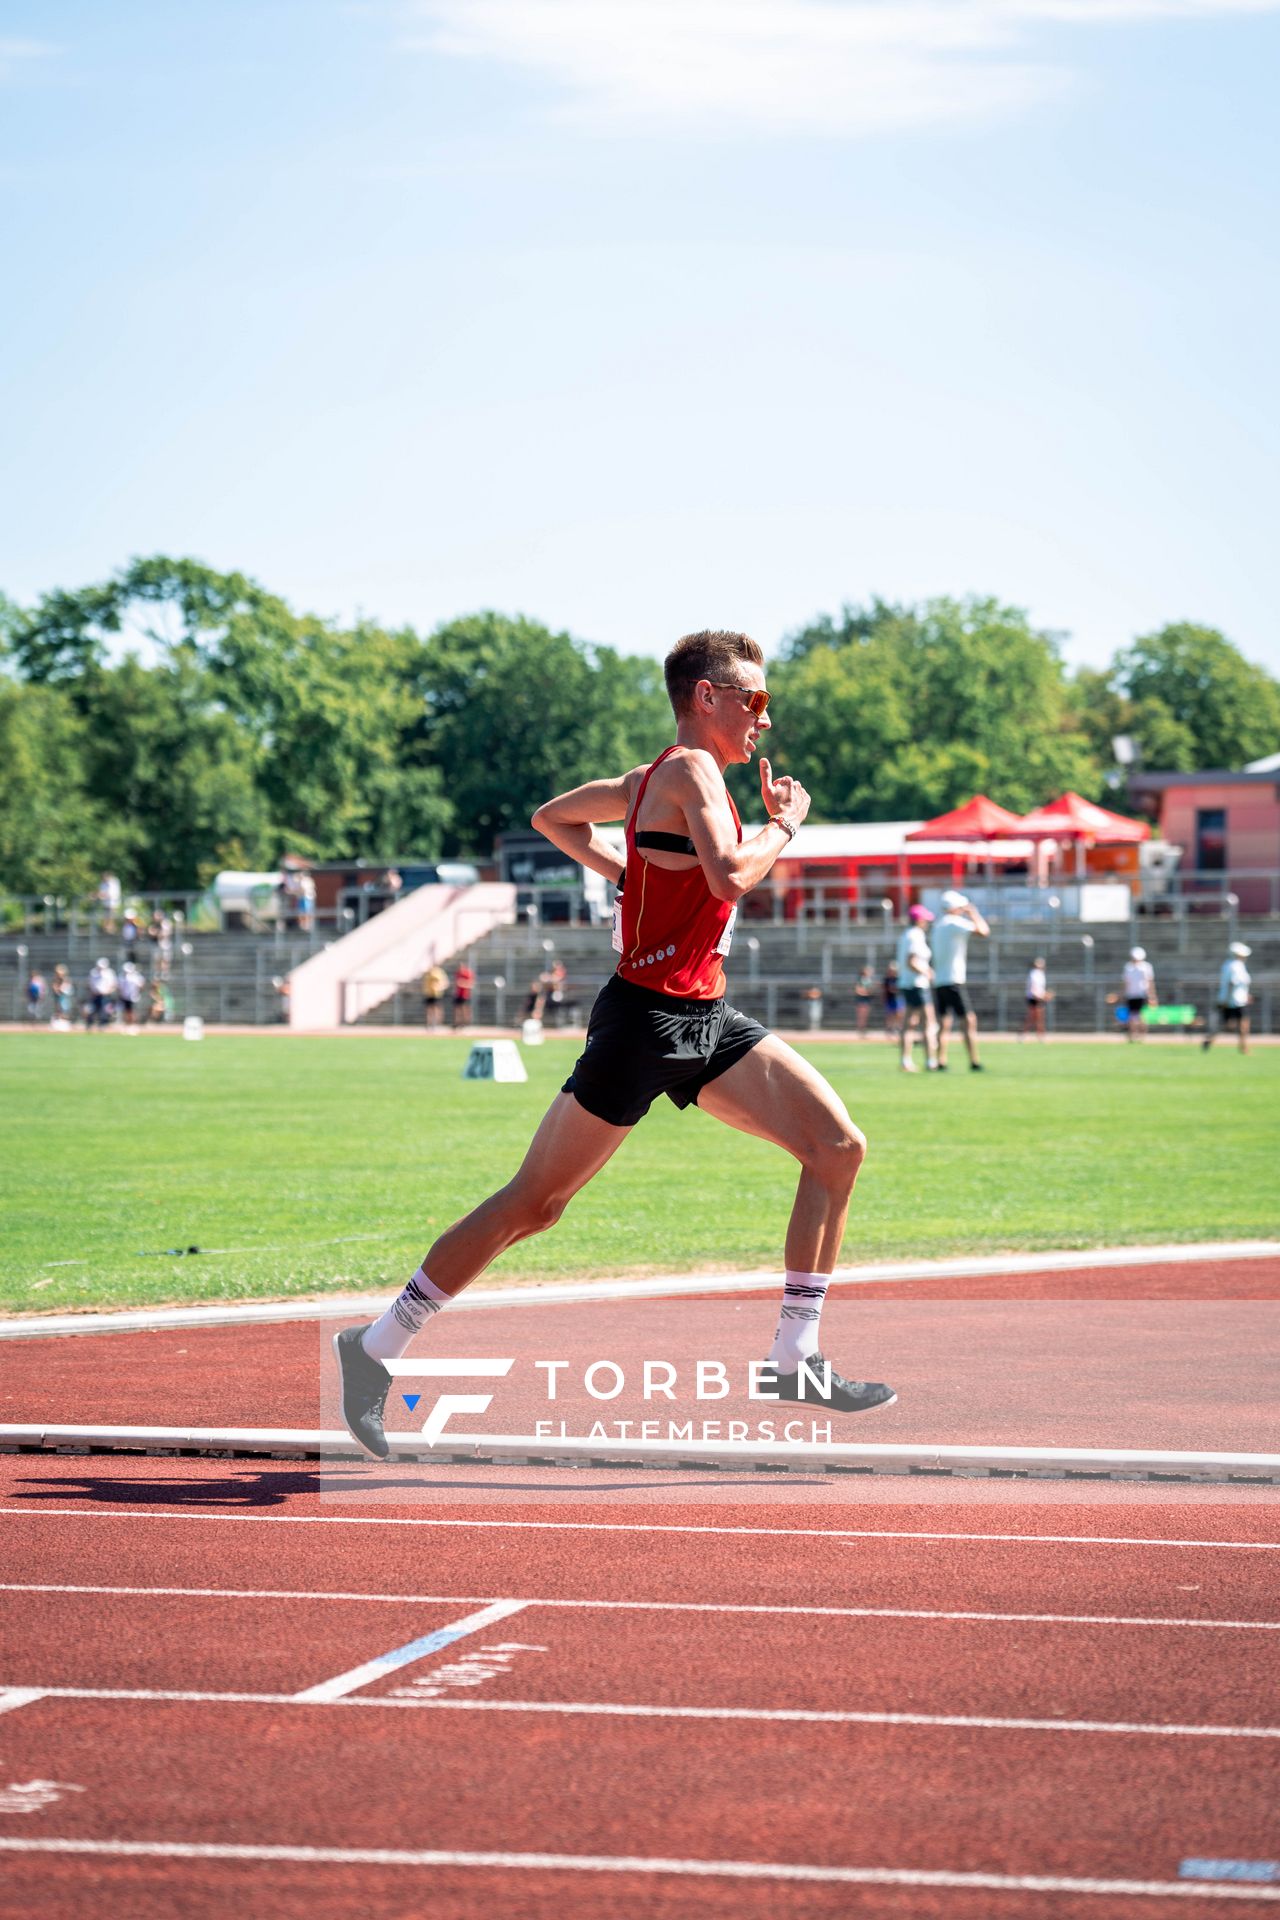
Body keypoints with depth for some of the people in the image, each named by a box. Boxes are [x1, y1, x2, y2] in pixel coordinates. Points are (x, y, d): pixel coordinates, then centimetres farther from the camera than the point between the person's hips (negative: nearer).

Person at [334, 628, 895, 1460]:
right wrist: (783, 826, -10)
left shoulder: (655, 780, 14)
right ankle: (375, 1348, 11)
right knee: (534, 1203, -2)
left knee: (839, 1147, -2)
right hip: (648, 1018, -10)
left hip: (706, 1017, 10)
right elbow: (730, 876, -28)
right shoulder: (692, 770, -13)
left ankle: (794, 1360, 2)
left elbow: (554, 817, 27)